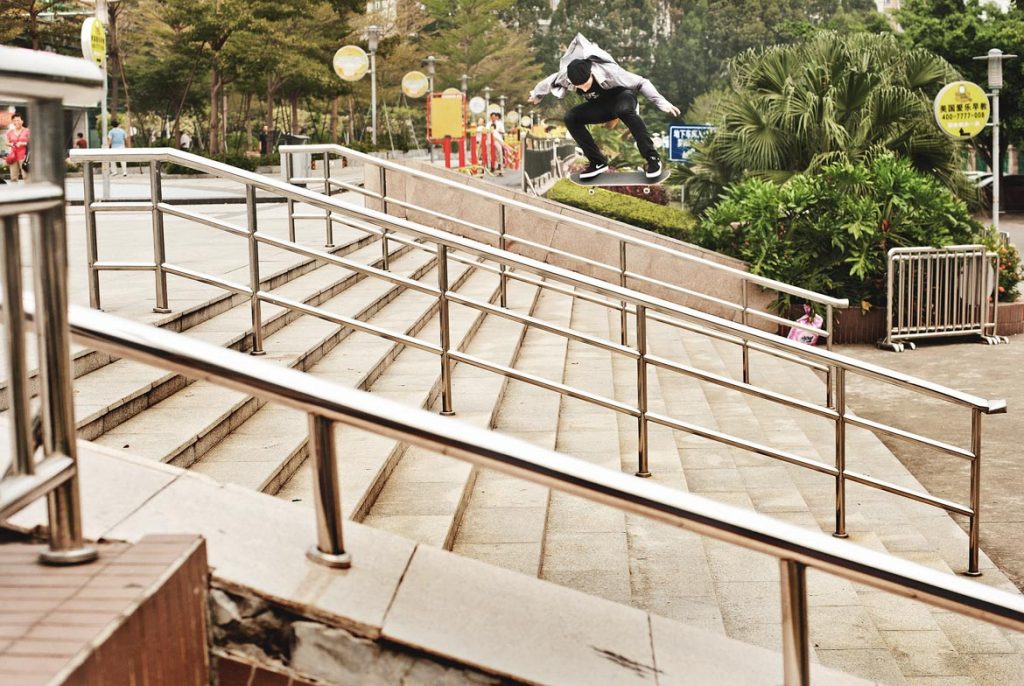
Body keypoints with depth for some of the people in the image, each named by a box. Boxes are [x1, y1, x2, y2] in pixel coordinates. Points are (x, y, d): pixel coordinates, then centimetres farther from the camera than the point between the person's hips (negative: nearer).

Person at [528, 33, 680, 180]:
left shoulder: (608, 71, -35)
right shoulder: (566, 76, -25)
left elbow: (641, 83, -28)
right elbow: (548, 83, -1)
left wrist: (662, 103, -36)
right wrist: (536, 95, 19)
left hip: (621, 97, -5)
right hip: (600, 105, 5)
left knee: (624, 110, -41)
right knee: (571, 117, -21)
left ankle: (652, 158, -35)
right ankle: (598, 162, -12)